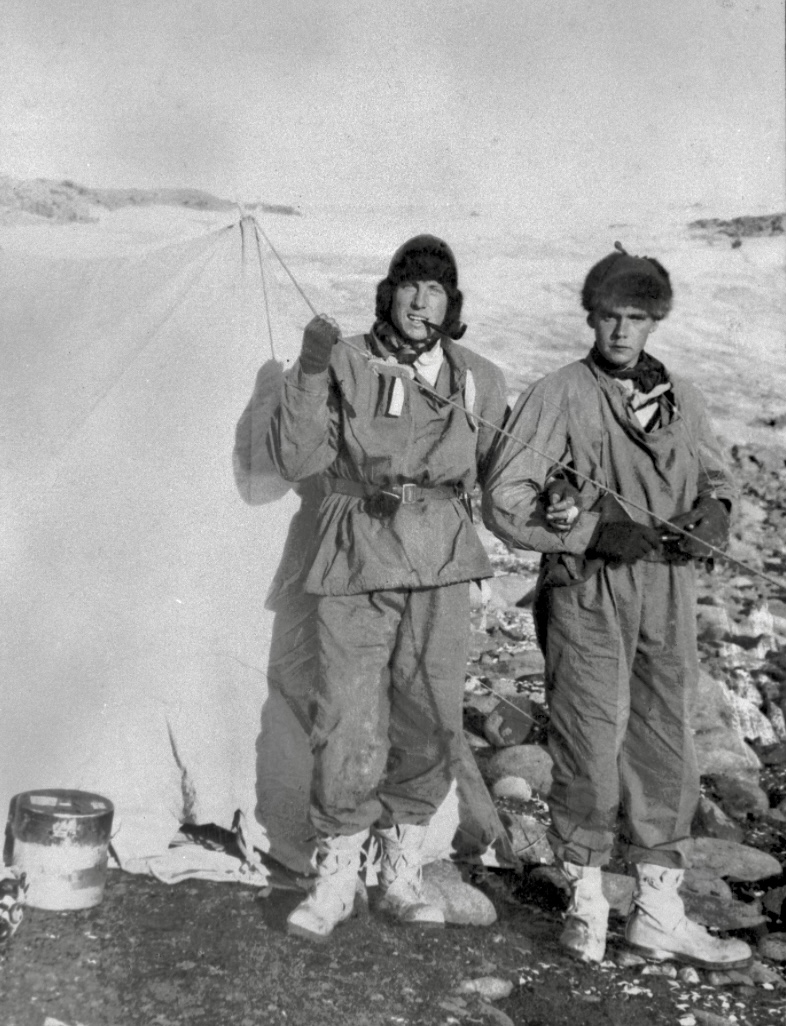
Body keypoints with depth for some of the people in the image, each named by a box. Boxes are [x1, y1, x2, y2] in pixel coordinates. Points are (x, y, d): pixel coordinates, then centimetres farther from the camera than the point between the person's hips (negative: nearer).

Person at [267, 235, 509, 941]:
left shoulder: (479, 381, 9)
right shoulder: (347, 364, 0)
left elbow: (499, 473, 20)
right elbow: (296, 460, -6)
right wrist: (309, 374, -15)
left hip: (442, 567, 3)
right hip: (358, 562, -2)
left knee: (428, 722, 6)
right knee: (349, 723, -5)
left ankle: (403, 875, 23)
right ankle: (335, 878, 13)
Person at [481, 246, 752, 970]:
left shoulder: (682, 400, 10)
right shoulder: (558, 396, -5)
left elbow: (719, 484, 20)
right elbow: (504, 502, -9)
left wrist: (704, 521, -3)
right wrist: (599, 534, -17)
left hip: (669, 594, 5)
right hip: (589, 593, -4)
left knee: (666, 747, 10)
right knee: (590, 748, 0)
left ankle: (659, 914, 23)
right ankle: (587, 903, 21)